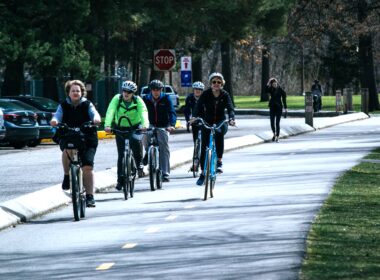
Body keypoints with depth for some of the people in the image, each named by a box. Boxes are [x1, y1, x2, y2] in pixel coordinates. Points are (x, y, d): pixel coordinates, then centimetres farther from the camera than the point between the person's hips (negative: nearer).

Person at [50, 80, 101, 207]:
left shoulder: (87, 105, 4)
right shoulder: (63, 106, 7)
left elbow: (94, 113, -14)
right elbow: (58, 116, -10)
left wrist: (96, 119, -39)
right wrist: (54, 121, -35)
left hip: (87, 140, 0)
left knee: (87, 167, -14)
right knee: (67, 151, -35)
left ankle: (90, 196, -6)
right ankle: (67, 176, -13)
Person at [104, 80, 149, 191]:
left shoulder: (138, 100, -14)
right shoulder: (117, 99, -13)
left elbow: (143, 112, -29)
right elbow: (110, 112, -26)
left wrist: (145, 125, -49)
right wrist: (107, 125, -44)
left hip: (135, 127, -1)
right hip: (120, 128, 1)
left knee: (136, 141, -31)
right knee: (121, 155, -4)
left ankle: (139, 164, -5)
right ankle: (120, 180, 3)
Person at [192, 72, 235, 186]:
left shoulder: (225, 95, -7)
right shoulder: (206, 94, -8)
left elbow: (230, 108, -19)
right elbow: (199, 106, -20)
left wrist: (231, 119, -40)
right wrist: (194, 117, -40)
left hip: (221, 122, -1)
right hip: (207, 123, 1)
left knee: (219, 133, -35)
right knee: (204, 148, -4)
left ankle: (219, 161, -24)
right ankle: (203, 173, 11)